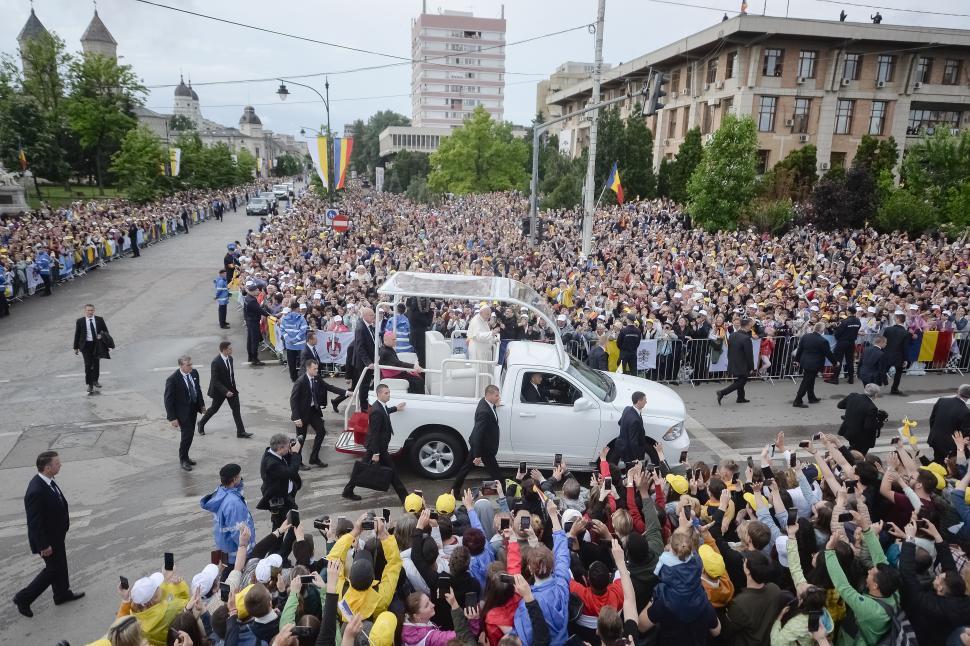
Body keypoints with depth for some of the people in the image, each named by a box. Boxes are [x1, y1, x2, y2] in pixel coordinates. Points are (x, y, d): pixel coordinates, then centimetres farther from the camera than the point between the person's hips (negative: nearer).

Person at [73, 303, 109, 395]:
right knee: (88, 364, -6)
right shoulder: (80, 321, -2)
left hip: (97, 344, 3)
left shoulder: (99, 320, 3)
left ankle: (95, 381, 30)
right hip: (86, 345, -2)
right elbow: (77, 335, 2)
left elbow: (105, 331, 12)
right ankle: (90, 384, -1)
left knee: (96, 363, 12)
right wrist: (76, 347, 2)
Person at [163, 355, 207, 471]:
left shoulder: (194, 373, -4)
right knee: (187, 435, -4)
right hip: (182, 412, -6)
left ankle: (185, 456, 33)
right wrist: (172, 418, -18)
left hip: (193, 409, 6)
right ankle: (183, 459, 17)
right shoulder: (173, 379, -23)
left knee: (190, 434, 16)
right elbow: (168, 400, -18)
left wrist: (202, 405, 13)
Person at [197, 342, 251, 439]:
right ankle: (201, 424, 39)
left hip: (231, 388, 6)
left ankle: (241, 432, 4)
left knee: (236, 408, 1)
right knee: (214, 408, 13)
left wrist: (234, 387, 11)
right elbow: (215, 380, -24)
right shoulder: (216, 362, -25)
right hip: (220, 390, -6)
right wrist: (225, 391, -28)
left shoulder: (230, 358, -2)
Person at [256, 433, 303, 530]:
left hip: (287, 494, 10)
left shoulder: (271, 452, -8)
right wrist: (295, 452, -31)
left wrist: (292, 452, -12)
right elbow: (292, 472, -39)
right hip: (278, 500, -10)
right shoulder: (271, 463, -36)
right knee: (280, 525, 11)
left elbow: (289, 463, 6)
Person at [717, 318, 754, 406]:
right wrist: (751, 368, -8)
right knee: (740, 382, 3)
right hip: (742, 366, -8)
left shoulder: (732, 335, 0)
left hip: (733, 364, 8)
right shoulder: (746, 339, -23)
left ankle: (741, 398, 33)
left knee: (740, 381, 22)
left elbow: (729, 349, 9)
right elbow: (749, 355, -18)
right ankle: (722, 393, -8)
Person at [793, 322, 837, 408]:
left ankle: (812, 398, 34)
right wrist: (835, 363, 9)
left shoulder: (805, 337, 0)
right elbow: (828, 354, -7)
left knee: (809, 381, 21)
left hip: (804, 362, 6)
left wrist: (797, 359, 17)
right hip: (814, 364, -6)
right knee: (806, 382, -3)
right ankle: (797, 401, -2)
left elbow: (799, 349, 6)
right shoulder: (823, 341, -16)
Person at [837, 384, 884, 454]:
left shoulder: (852, 396, -10)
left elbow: (840, 405, 6)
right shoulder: (871, 408, -28)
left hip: (847, 430, 6)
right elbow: (868, 426, -24)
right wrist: (880, 423, -9)